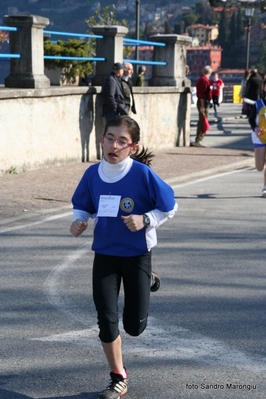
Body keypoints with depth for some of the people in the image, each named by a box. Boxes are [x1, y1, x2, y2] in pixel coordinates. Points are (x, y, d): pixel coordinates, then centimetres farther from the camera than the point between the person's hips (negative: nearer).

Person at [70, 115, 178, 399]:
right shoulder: (92, 174, -5)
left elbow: (169, 207, -7)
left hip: (137, 254, -2)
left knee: (134, 327, 7)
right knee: (106, 320, -2)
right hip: (104, 253, 3)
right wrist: (79, 221, -10)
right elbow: (83, 206, 11)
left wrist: (145, 220, -22)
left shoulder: (143, 174, -16)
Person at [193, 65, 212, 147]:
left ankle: (198, 140, 20)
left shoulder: (200, 79, 16)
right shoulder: (205, 80, -15)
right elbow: (202, 94, -22)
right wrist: (202, 106, -24)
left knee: (201, 122, 15)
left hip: (201, 102, 10)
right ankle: (198, 141, -9)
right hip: (204, 102, -10)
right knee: (203, 122, -8)